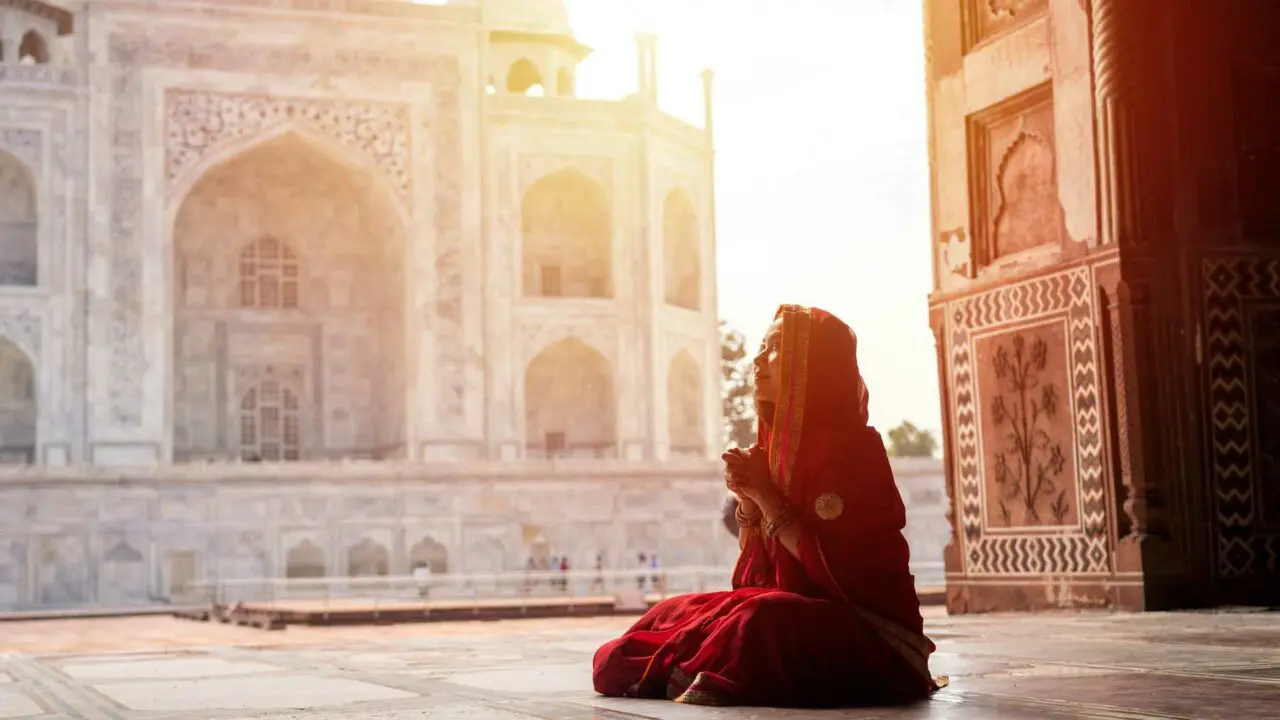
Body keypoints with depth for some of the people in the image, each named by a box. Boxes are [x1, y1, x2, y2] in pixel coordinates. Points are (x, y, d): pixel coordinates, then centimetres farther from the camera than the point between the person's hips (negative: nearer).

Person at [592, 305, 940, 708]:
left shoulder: (852, 447, -14)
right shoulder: (779, 444, 11)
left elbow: (831, 565, -21)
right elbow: (757, 562, 13)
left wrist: (767, 496, -15)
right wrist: (747, 497, -4)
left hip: (865, 632, -8)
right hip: (796, 614, 8)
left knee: (759, 620, -34)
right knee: (675, 613, 0)